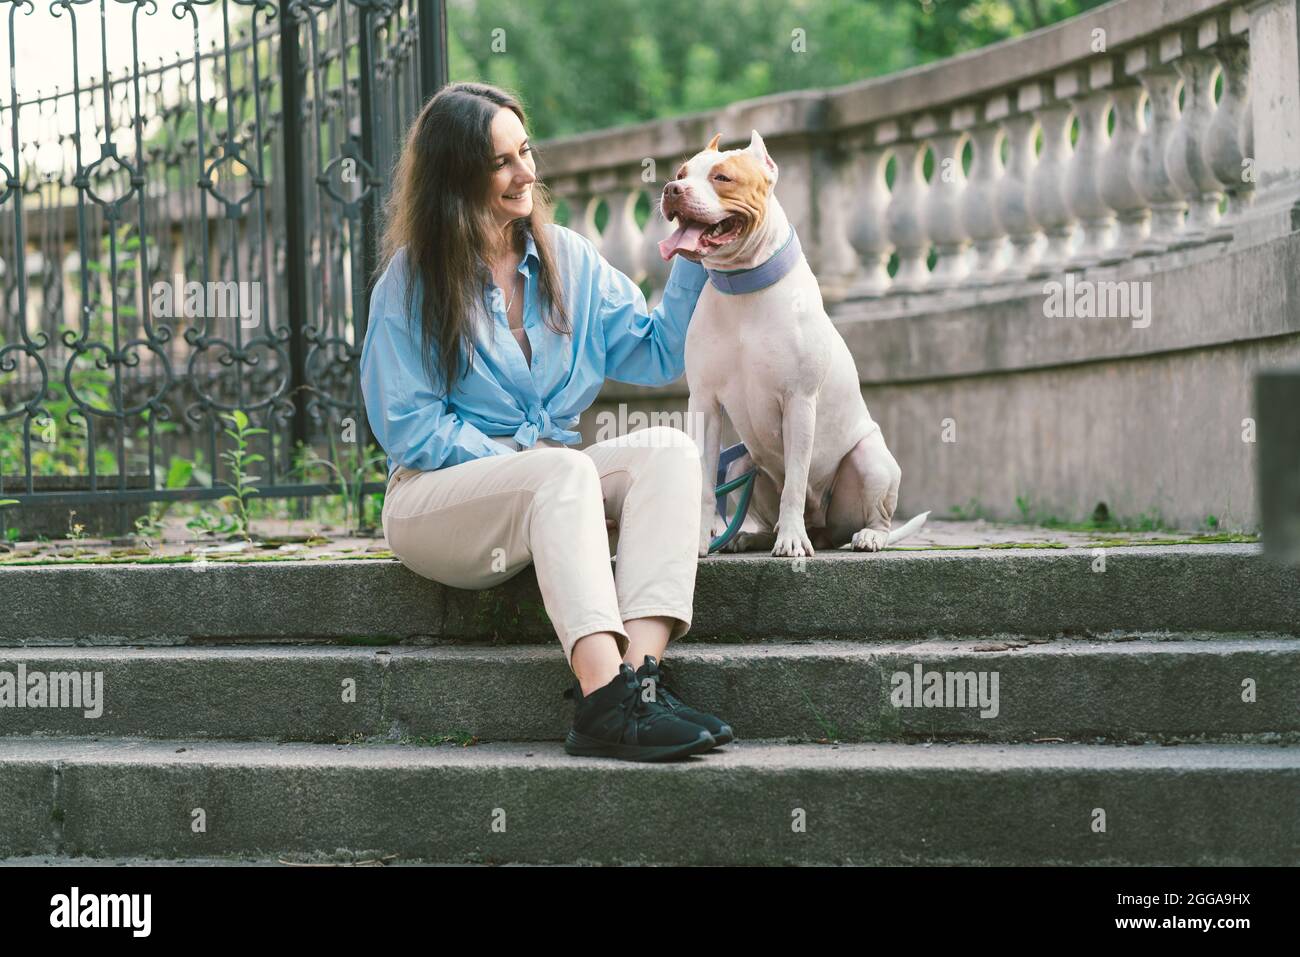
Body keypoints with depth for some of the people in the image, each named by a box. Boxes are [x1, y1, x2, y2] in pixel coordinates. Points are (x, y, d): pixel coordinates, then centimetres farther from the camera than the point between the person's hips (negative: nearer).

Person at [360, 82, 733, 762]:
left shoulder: (567, 259, 12)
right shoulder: (410, 282, -1)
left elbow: (655, 354, 11)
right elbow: (409, 425, -6)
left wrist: (693, 262, 1)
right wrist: (519, 461, -13)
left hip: (552, 488, 5)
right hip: (436, 496, -5)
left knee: (667, 449, -23)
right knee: (563, 470, -35)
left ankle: (638, 669, -42)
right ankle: (604, 700, -51)